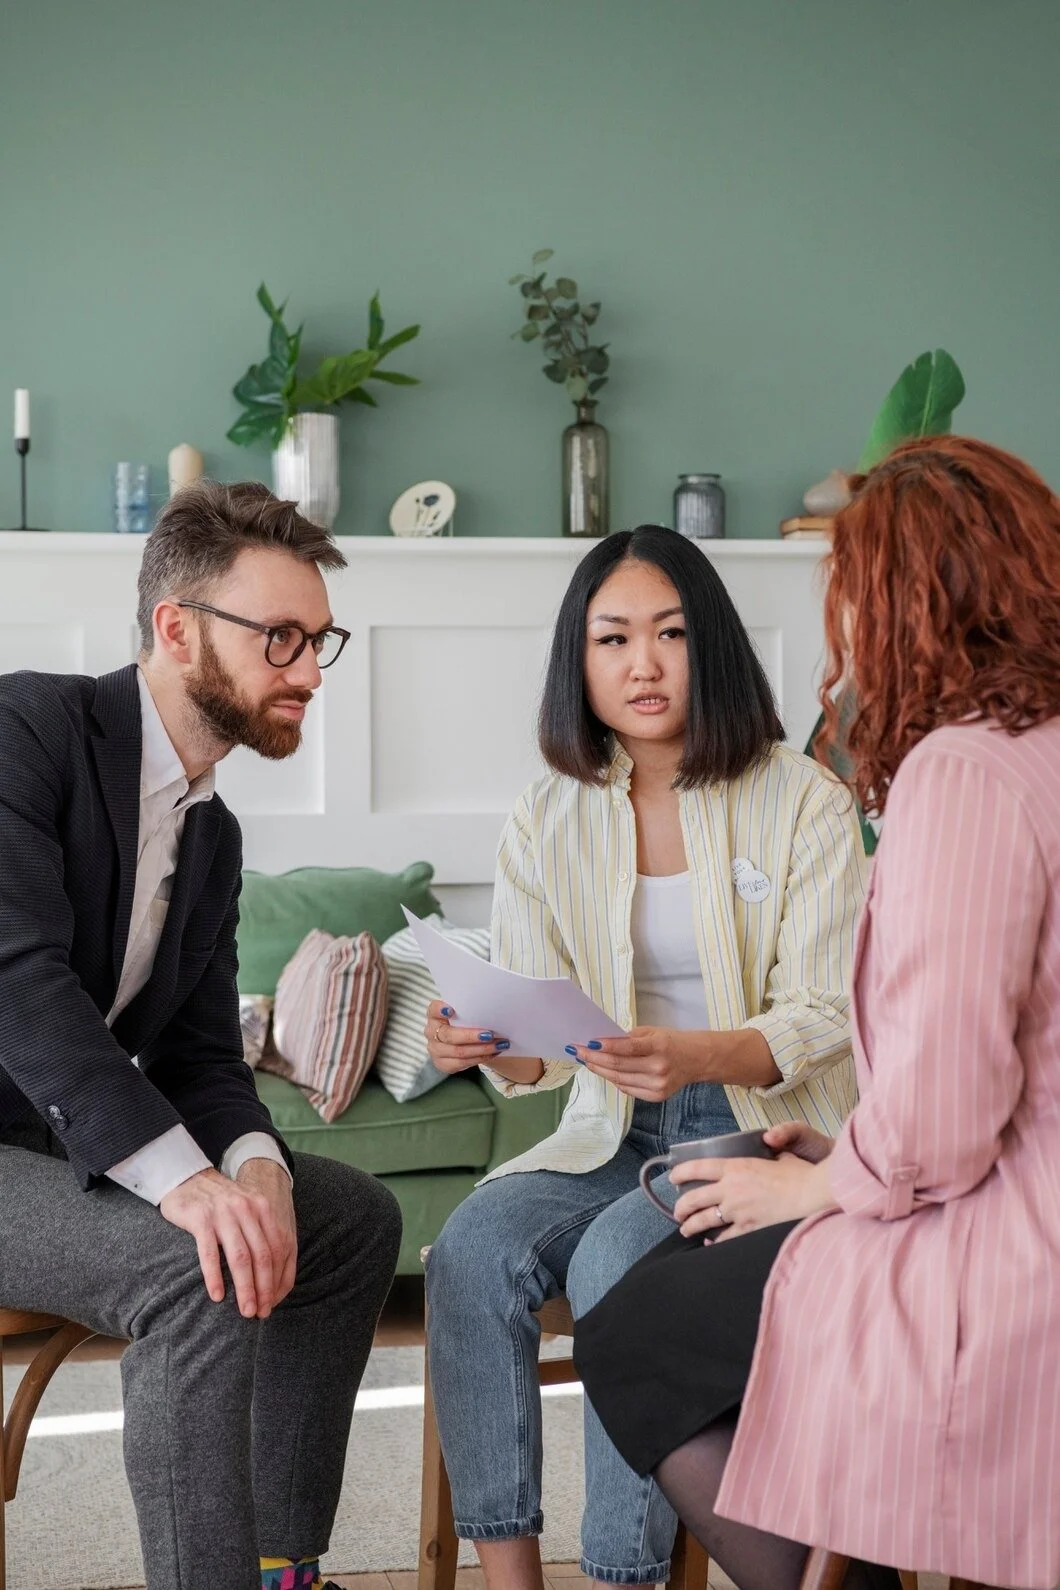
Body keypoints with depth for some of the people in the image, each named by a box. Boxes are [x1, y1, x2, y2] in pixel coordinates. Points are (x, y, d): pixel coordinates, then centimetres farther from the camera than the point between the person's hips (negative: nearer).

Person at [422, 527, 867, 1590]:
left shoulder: (804, 803, -5)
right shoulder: (547, 822, 5)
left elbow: (820, 1023, -10)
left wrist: (694, 1054, -31)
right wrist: (487, 1045, -22)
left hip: (768, 1129, -3)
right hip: (613, 1136, 4)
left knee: (617, 1258, -32)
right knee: (471, 1250, -25)